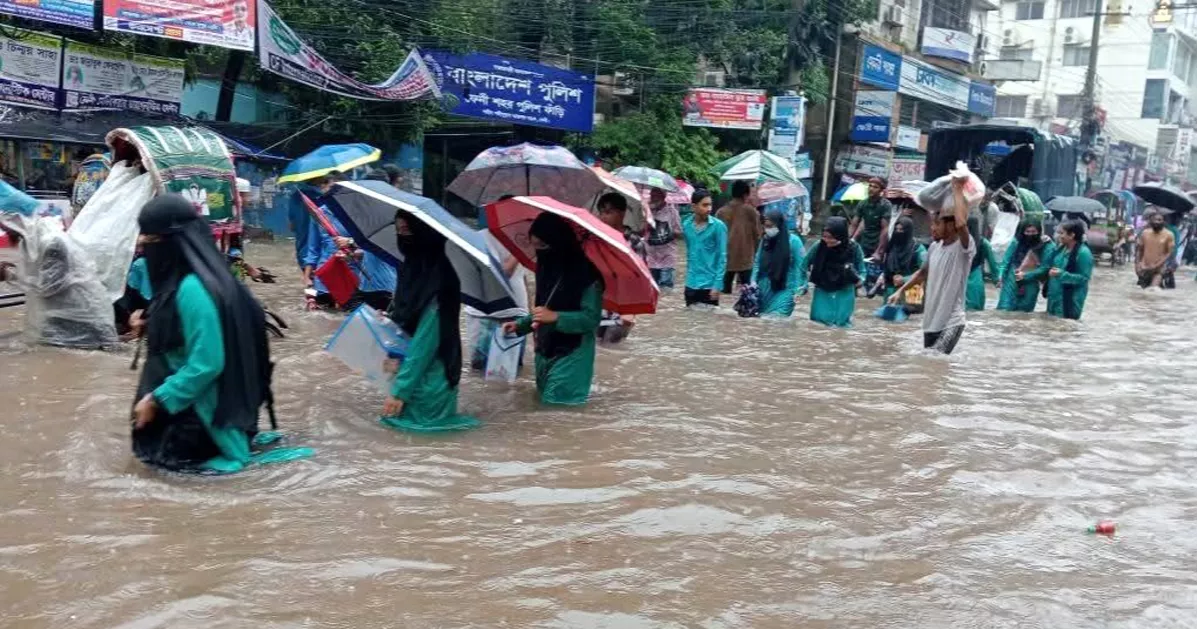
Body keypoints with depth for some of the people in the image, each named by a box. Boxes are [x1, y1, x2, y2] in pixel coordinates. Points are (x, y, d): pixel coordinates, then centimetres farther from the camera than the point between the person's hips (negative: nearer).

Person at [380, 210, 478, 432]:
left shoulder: (437, 277, -22)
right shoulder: (412, 266, 3)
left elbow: (425, 341, -22)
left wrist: (400, 390, -21)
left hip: (428, 378, -8)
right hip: (408, 363, 8)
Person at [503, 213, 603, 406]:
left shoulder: (586, 273, -16)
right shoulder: (547, 268, 5)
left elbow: (591, 318, -18)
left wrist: (555, 317, -27)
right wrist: (520, 325, 4)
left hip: (571, 353, -7)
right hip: (545, 350, 7)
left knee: (556, 401, -11)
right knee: (545, 396, 11)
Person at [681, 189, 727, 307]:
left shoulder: (718, 226, -8)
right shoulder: (686, 225, 5)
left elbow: (722, 257, -9)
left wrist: (717, 285, -14)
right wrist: (689, 278, 15)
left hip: (710, 285, -4)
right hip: (691, 285, 4)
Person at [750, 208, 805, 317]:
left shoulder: (793, 241, -8)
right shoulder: (765, 240, 7)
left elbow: (800, 267, -8)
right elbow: (757, 263, 14)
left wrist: (797, 291, -12)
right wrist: (754, 281, 2)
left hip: (784, 290, -5)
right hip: (765, 289, 5)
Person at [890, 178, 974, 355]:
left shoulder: (964, 248, -17)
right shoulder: (934, 247, 6)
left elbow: (961, 223, -38)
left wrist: (958, 189, -28)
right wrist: (901, 290, 20)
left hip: (951, 322, -8)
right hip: (931, 320, 8)